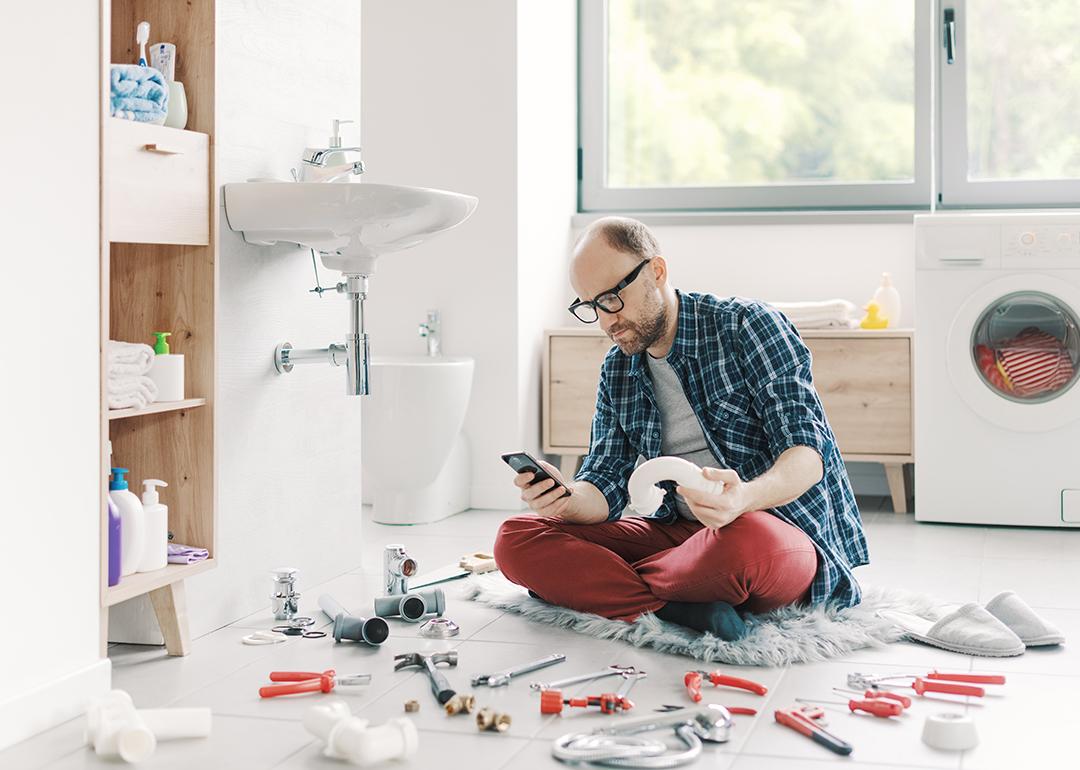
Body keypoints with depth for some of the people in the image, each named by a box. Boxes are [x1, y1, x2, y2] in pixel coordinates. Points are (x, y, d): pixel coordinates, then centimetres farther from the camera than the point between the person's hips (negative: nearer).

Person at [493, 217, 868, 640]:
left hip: (785, 530, -5)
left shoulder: (747, 325, -7)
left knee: (747, 542, -43)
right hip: (681, 533, 6)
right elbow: (606, 487, 5)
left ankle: (611, 584, -14)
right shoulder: (617, 370, 11)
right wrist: (568, 500, -21)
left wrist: (746, 497, -38)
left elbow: (809, 452, -15)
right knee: (516, 539, -11)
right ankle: (681, 608, -27)